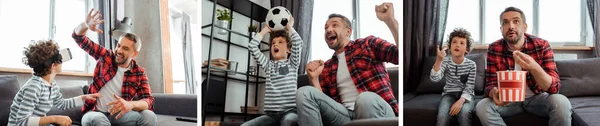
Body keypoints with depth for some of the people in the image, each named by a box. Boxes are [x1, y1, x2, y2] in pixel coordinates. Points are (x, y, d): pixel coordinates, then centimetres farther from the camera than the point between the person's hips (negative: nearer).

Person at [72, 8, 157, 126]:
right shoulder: (105, 56, 2)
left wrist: (130, 104, -35)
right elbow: (78, 38, 2)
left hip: (119, 114, 1)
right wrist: (86, 25, -24)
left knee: (149, 116, -29)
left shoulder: (139, 73, 0)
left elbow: (148, 100, -11)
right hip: (96, 112, -1)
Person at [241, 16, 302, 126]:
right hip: (271, 113, 4)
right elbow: (252, 46, 14)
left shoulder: (292, 63, 14)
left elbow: (298, 42, -1)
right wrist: (266, 29, 21)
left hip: (289, 111, -3)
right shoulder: (269, 65, 22)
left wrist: (289, 26, 13)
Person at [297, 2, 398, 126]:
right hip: (345, 115, 5)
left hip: (376, 110, -4)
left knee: (366, 98, -40)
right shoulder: (326, 67, 25)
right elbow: (320, 102, 17)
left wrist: (390, 20, -12)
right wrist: (314, 78, 2)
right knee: (304, 92, -16)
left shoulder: (368, 44, 12)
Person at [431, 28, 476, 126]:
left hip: (465, 95, -1)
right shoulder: (445, 62, -3)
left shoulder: (471, 65, -5)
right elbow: (434, 79, -20)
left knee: (464, 113, -33)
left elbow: (469, 87, -8)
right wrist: (439, 60, -36)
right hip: (449, 94, 1)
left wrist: (461, 101, -28)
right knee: (442, 116, -28)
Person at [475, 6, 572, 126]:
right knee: (482, 107, -28)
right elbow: (491, 84, -10)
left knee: (561, 103, -32)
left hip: (537, 98, -1)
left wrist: (534, 67, -42)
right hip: (508, 99, 1)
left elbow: (554, 87, -22)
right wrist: (494, 93, -37)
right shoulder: (494, 49, -12)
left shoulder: (541, 45, -16)